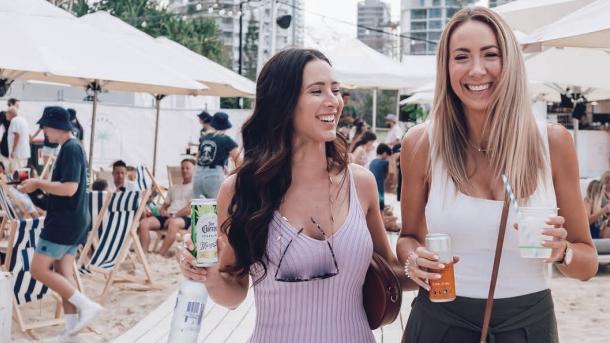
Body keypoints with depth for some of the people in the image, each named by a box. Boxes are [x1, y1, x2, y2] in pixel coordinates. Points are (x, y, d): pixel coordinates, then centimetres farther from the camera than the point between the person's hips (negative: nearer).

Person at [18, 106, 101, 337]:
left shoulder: (71, 149, -16)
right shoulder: (71, 147, 15)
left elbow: (69, 188, -24)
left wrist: (38, 183, -15)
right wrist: (40, 184, 11)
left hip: (66, 220, -10)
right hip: (70, 220, 10)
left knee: (39, 270, -9)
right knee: (62, 274, 10)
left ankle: (86, 306, -9)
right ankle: (72, 325, 10)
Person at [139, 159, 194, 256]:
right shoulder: (174, 188, 30)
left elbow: (190, 208, -7)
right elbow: (165, 205, 29)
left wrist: (174, 216, -13)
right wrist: (162, 210, 4)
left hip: (185, 218, -7)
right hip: (168, 217, 7)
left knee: (173, 223, -42)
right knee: (144, 222, -19)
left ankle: (160, 255, -46)